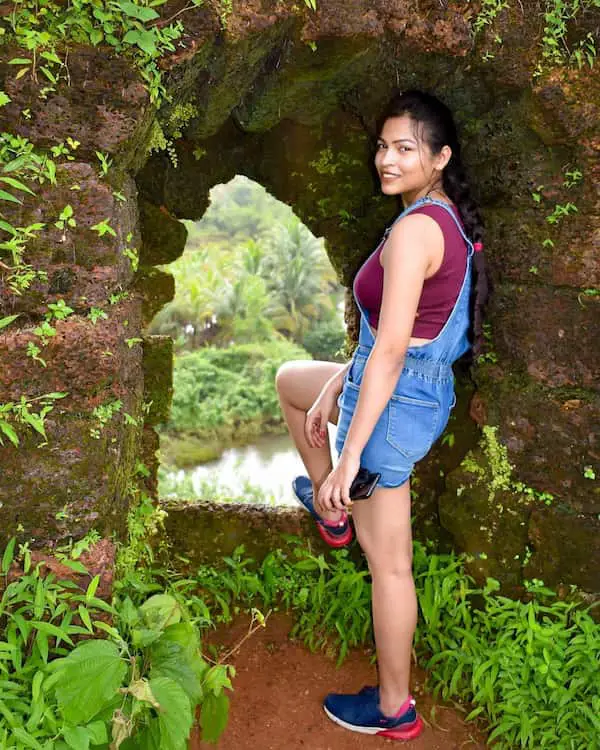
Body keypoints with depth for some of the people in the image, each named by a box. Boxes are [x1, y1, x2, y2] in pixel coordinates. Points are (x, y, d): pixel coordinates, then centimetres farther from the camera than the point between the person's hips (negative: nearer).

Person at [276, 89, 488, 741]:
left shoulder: (414, 228, -22)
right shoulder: (452, 219, 8)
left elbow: (390, 352, -27)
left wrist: (350, 456, -24)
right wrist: (334, 386, 14)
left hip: (396, 399, -10)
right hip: (429, 386, 10)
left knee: (388, 562, 5)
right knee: (290, 380, 28)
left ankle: (394, 710, 26)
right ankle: (331, 512, 36)